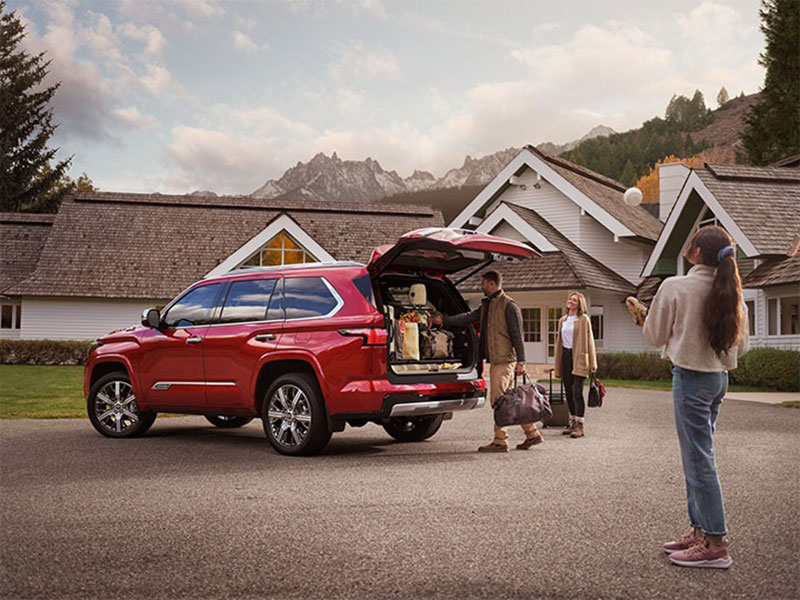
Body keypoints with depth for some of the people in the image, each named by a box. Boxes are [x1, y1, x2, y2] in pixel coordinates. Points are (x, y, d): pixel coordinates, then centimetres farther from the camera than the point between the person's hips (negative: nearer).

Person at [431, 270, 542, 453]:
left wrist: (521, 361, -16)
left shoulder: (509, 306, -11)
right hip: (496, 360, 9)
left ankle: (500, 441, -1)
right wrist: (444, 320, 15)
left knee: (498, 400, -7)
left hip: (504, 360, -9)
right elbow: (469, 317, 19)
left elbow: (517, 335, -13)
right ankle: (532, 434, 18)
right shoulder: (487, 305, 17)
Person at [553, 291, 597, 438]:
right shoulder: (563, 320, 15)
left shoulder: (583, 319, -2)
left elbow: (589, 340, -4)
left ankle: (580, 426, -10)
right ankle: (573, 423, 18)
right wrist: (558, 363, 17)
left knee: (577, 392, -12)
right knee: (568, 392, 8)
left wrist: (592, 362, -9)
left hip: (578, 357, -6)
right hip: (566, 356, 6)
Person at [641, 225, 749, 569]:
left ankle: (715, 543, -1)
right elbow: (741, 345, 11)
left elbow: (653, 336, -3)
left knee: (698, 458, -3)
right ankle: (700, 530, 23)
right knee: (697, 455, 16)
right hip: (719, 377, 7)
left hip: (690, 377, -7)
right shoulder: (730, 292, 4)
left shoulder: (675, 287, -13)